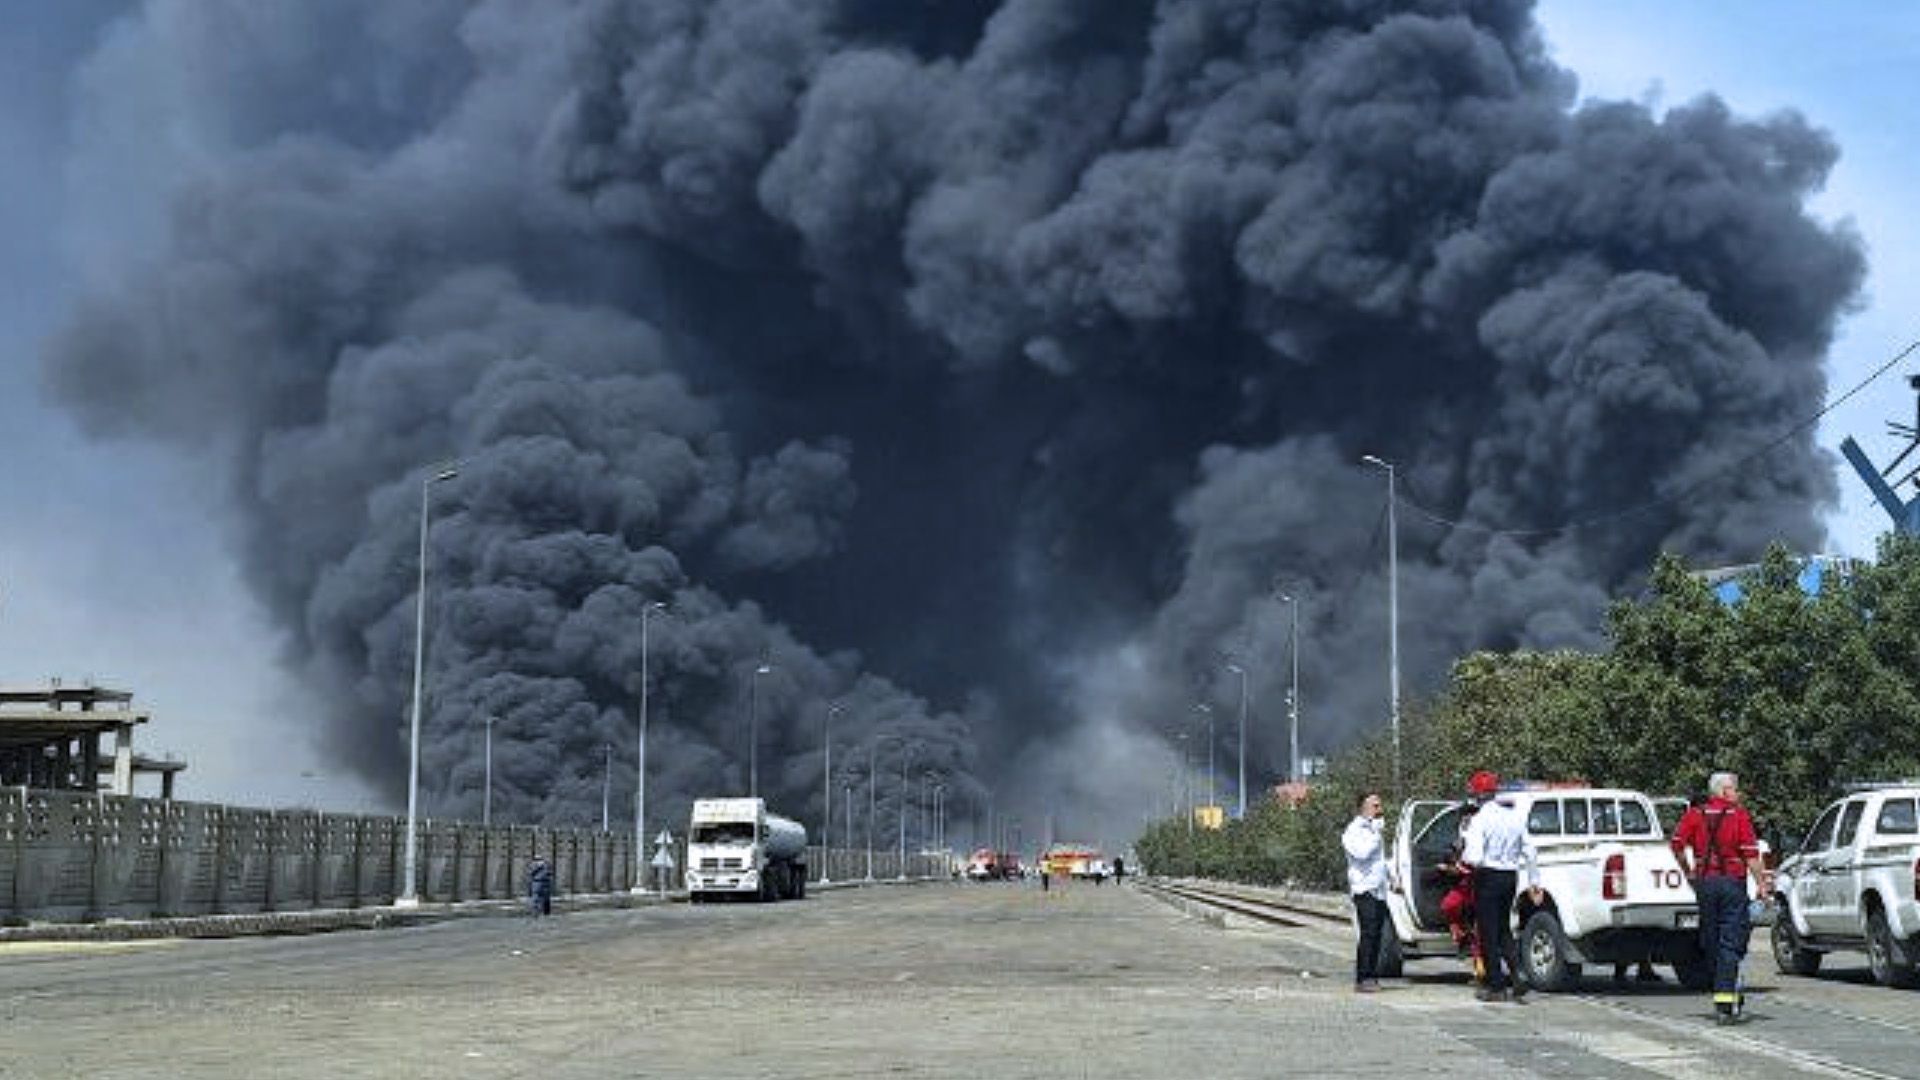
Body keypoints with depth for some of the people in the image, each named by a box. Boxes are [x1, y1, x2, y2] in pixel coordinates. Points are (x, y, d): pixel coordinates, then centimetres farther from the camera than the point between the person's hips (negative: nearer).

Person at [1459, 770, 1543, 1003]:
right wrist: (1534, 881, 17)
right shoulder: (1515, 816, 6)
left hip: (1488, 878, -6)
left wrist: (1463, 855, -2)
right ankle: (1517, 977, 8)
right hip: (1510, 877, 6)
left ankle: (1496, 987, 7)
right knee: (1504, 929, 19)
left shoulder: (1480, 820, -15)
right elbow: (1530, 853, 10)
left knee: (1489, 933, 4)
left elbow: (1474, 858, -24)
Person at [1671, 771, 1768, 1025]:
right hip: (1732, 881, -3)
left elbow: (1677, 844, -1)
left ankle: (1729, 997, 21)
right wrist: (1761, 884, -7)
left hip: (1704, 883, 3)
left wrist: (1689, 873, 10)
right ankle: (1725, 1003, -9)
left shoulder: (1695, 815, 7)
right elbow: (1751, 854, -10)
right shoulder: (1738, 815, -3)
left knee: (1711, 944, 13)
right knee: (1730, 943, -2)